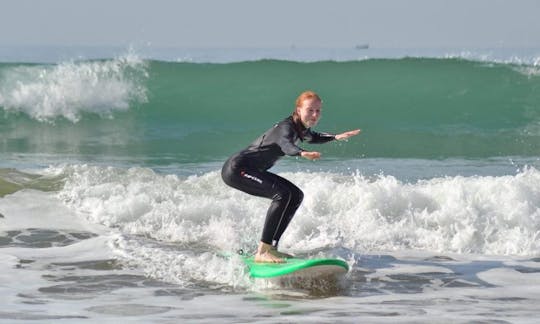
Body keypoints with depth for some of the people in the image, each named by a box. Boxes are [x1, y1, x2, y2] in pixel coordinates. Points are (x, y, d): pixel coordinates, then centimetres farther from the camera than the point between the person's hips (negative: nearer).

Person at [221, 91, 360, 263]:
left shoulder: (300, 128, 8)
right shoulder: (286, 127, -21)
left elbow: (312, 137, 34)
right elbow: (286, 144, -46)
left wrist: (335, 137, 25)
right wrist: (303, 153, -66)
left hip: (253, 171, 11)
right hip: (236, 169, -11)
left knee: (295, 196, 10)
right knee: (283, 194, -26)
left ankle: (270, 247, 10)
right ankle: (262, 252, -28)